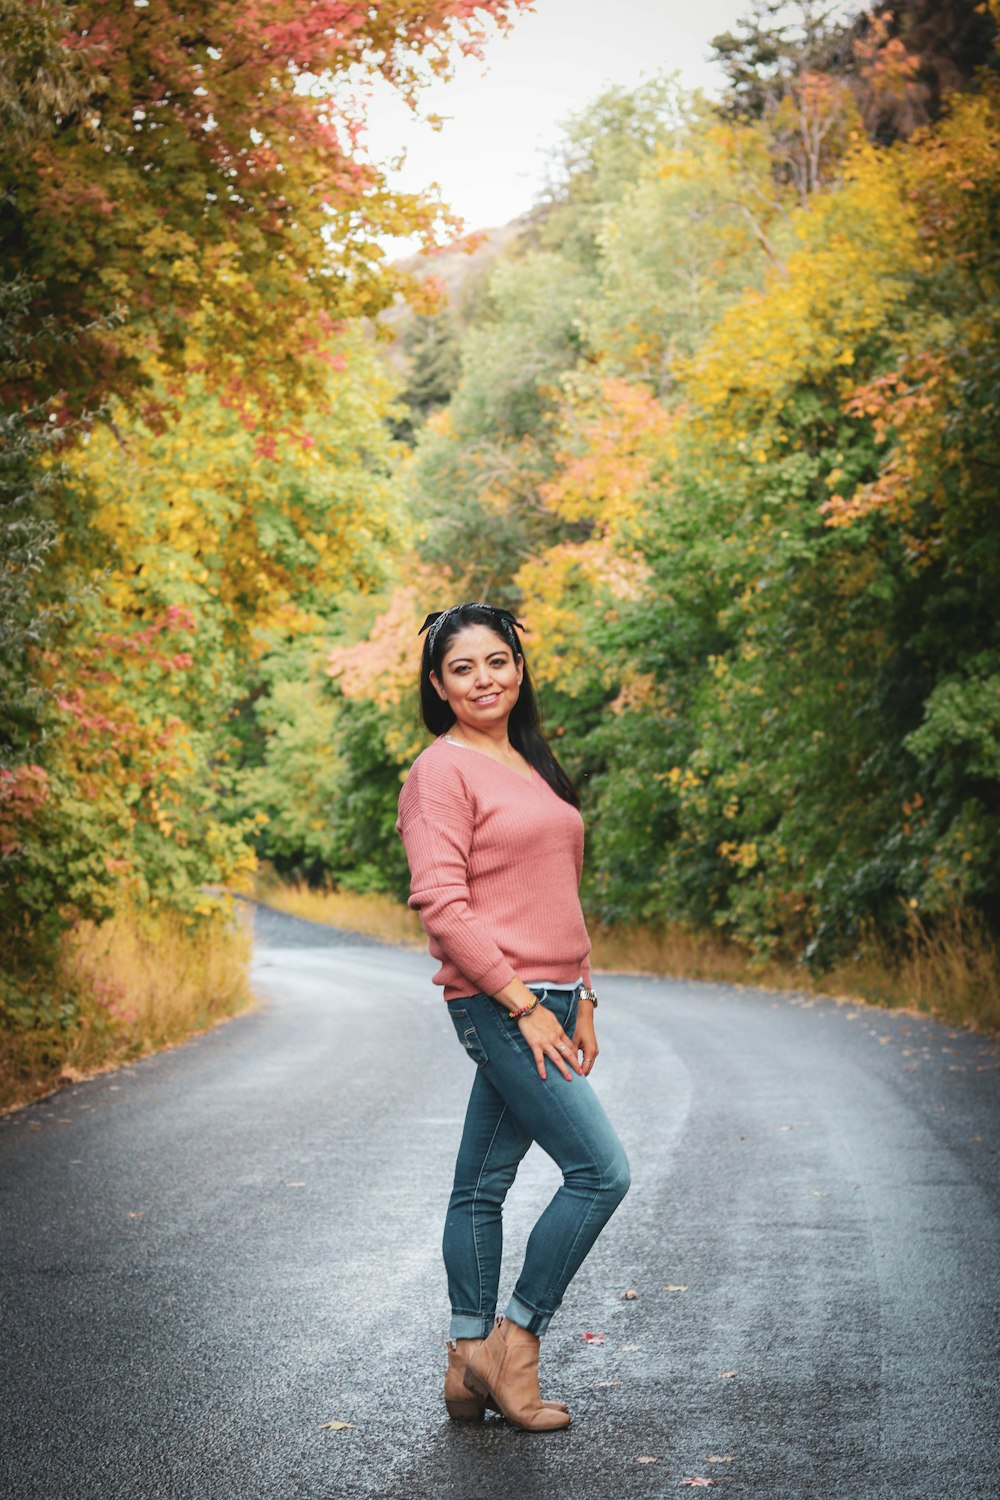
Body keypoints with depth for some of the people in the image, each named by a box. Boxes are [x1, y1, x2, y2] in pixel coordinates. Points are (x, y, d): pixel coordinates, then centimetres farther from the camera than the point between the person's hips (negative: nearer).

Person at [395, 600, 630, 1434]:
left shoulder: (531, 765, 18)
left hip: (546, 1002, 8)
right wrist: (523, 1004, -18)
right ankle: (513, 1345, 1)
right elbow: (440, 904, -16)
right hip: (498, 1006, -8)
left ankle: (470, 1365, 17)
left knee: (484, 1183, 11)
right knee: (601, 1171, -10)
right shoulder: (443, 770, -9)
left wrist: (581, 999, 16)